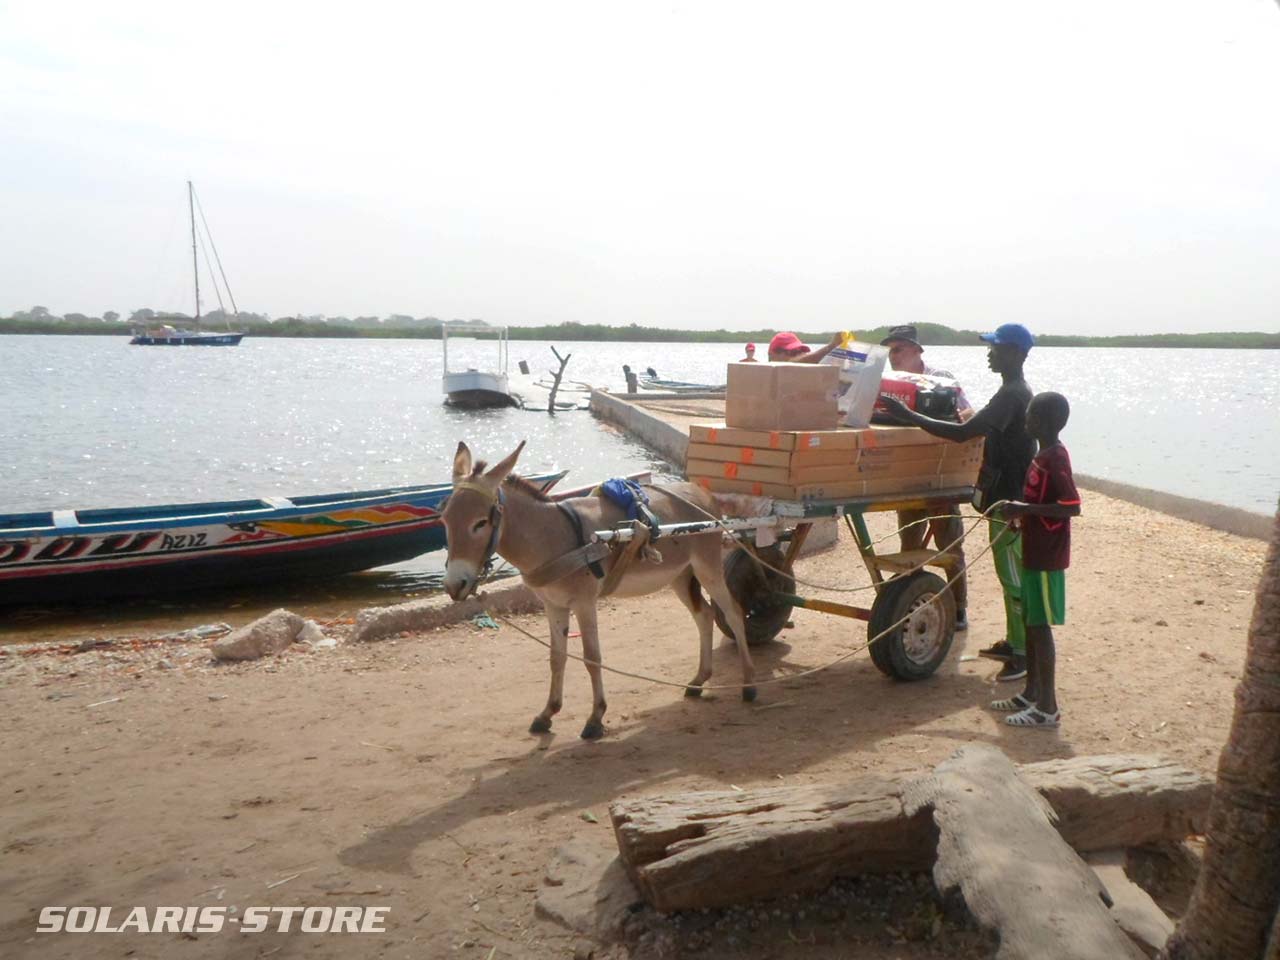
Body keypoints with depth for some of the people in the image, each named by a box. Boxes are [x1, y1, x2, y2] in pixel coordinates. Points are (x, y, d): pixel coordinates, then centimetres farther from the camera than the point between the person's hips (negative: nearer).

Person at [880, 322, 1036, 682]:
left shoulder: (1010, 396, -21)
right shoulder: (1019, 392, 12)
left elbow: (962, 433, -29)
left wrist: (909, 415, -27)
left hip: (1009, 500, -11)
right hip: (1010, 496, 11)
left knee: (1014, 577, -4)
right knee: (1011, 575, 17)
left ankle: (1026, 653, 3)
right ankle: (1014, 642, 27)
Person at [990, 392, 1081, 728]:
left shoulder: (1055, 458, -18)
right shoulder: (1044, 456, 11)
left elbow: (1072, 506, -26)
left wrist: (1026, 509, -25)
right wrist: (1019, 512, 11)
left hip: (1046, 557, -10)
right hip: (1034, 553, 10)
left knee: (1040, 626, -4)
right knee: (1030, 622, 16)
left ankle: (1047, 708, 3)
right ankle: (1031, 693, 27)